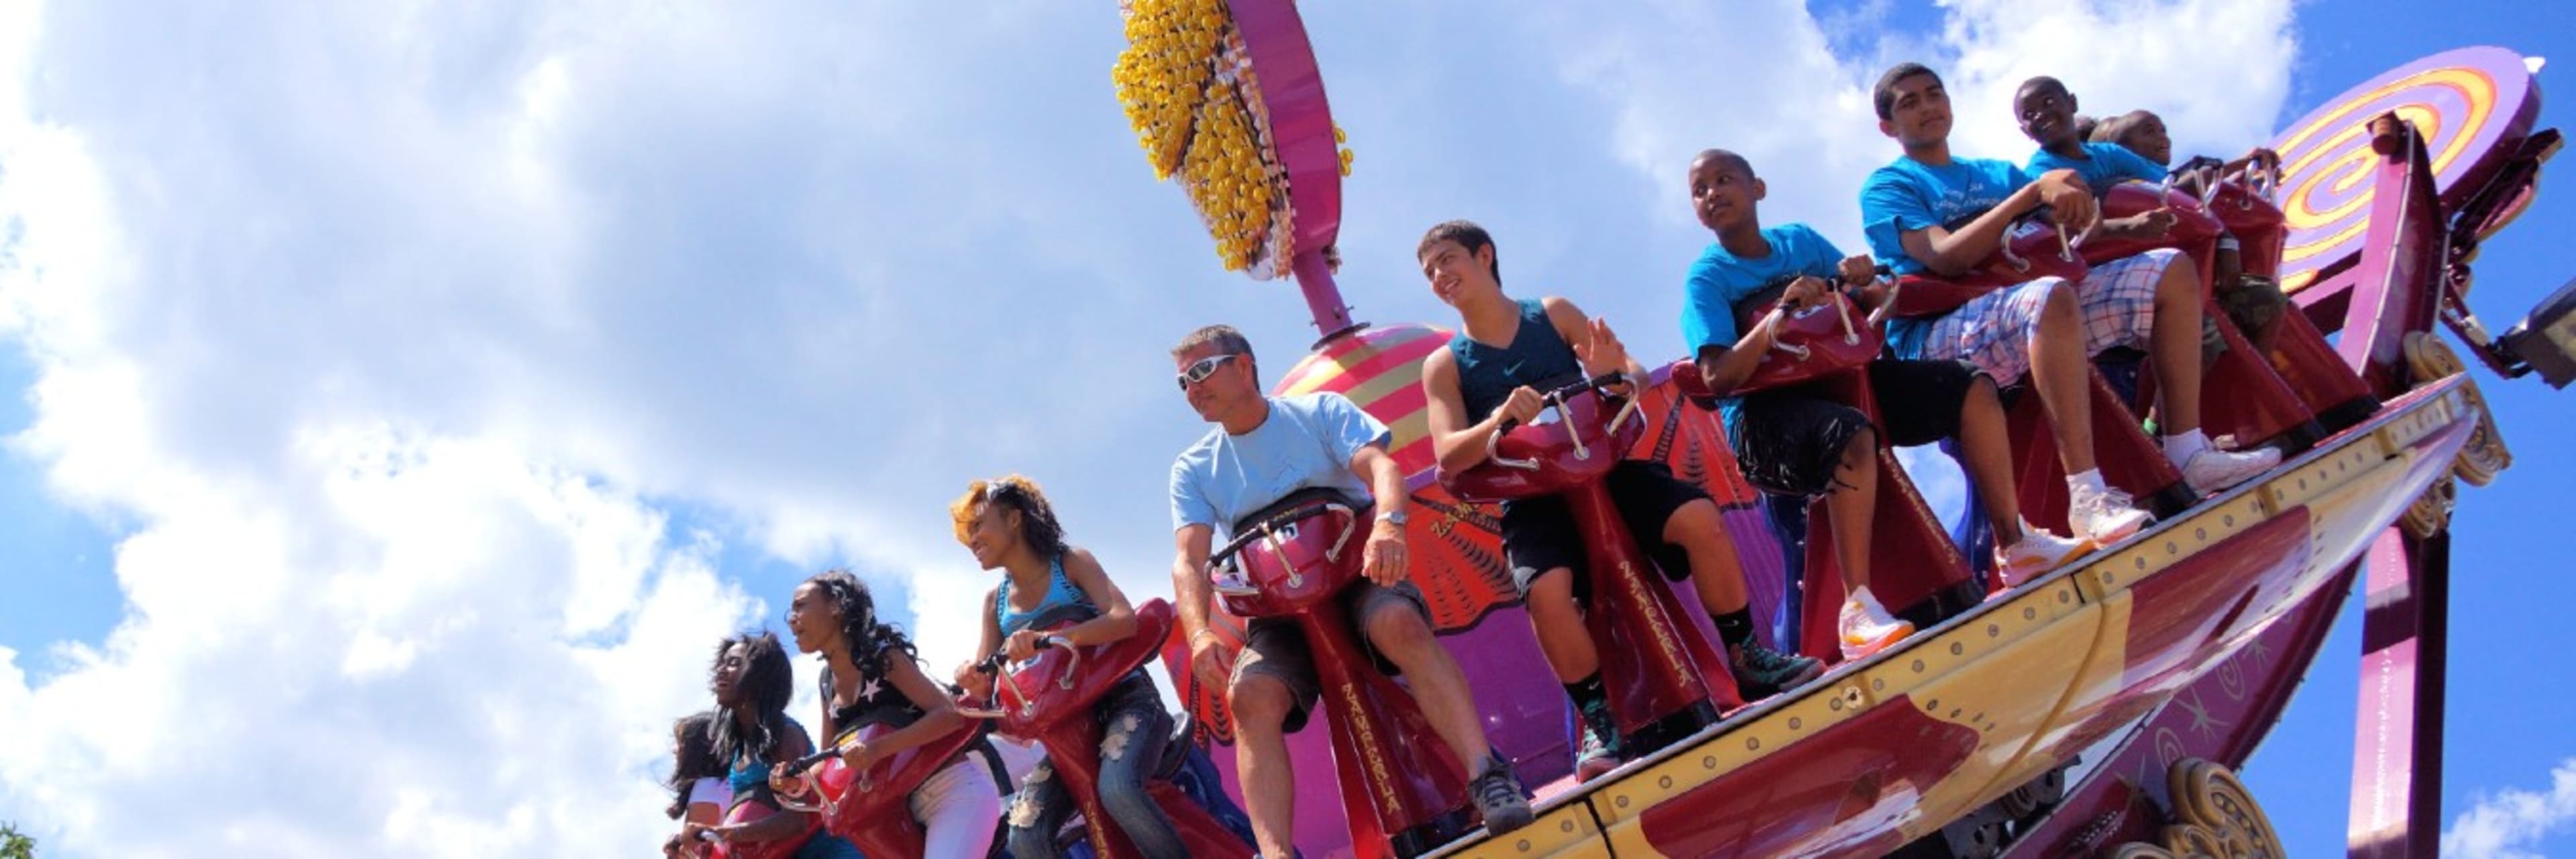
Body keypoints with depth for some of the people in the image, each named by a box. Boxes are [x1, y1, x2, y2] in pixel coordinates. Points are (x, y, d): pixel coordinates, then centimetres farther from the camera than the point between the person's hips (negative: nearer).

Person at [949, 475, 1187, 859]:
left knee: (1118, 789, -37)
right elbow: (986, 683, 7)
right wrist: (972, 680, -19)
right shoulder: (995, 601, 10)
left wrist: (1045, 638, -34)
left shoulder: (1071, 563, -4)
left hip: (1124, 700, -5)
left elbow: (1125, 619, -20)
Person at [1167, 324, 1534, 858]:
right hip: (1278, 609, 2)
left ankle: (1488, 776, -45)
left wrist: (1388, 522, -39)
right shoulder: (1193, 470, 8)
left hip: (1356, 575, -2)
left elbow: (1379, 465, -15)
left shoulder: (1320, 412, 3)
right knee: (1249, 695, -30)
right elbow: (1188, 561, -5)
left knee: (1400, 622, -37)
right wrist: (1200, 635, -26)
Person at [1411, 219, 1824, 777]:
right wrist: (1501, 419, -28)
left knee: (1700, 518, -24)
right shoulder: (1445, 366, 5)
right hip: (1532, 499, -1)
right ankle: (1600, 723, -15)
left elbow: (1635, 377, 3)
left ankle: (1748, 659, -5)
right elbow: (1448, 457, -8)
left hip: (1602, 467, 2)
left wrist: (1613, 372, -23)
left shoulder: (1553, 314, 9)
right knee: (1548, 592, -33)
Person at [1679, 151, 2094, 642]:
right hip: (1763, 412, -6)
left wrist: (1862, 283, -7)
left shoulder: (1801, 241, 10)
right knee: (1851, 435, -38)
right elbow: (1717, 377, -18)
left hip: (1838, 380, 6)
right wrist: (1780, 315, -27)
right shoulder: (1708, 278, -5)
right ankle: (1858, 611, -38)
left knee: (1973, 389, -4)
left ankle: (2014, 547, 3)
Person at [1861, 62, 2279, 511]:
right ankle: (2086, 497, -41)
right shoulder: (1886, 187, 5)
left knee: (2172, 271, -1)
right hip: (1939, 334, -7)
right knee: (2050, 296, -38)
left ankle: (2187, 453, -7)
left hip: (2030, 313, 7)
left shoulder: (1997, 173, 25)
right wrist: (2034, 192, -18)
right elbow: (1944, 257, -14)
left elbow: (2075, 224, 14)